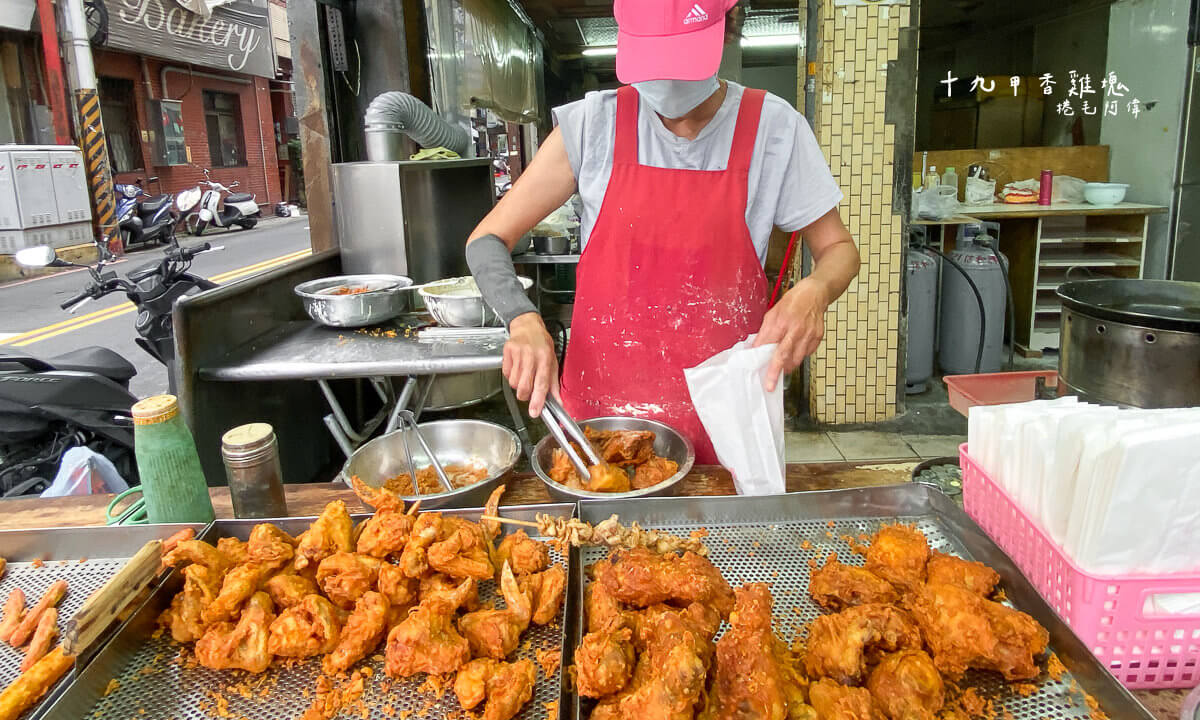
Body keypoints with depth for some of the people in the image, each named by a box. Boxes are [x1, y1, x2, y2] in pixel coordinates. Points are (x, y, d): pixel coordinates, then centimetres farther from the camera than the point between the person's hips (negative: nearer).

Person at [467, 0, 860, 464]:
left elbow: (837, 248, 4)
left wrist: (813, 292, -20)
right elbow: (487, 240, -2)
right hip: (599, 410, 0)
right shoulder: (594, 125, -7)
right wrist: (523, 320, -22)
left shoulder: (773, 129, -7)